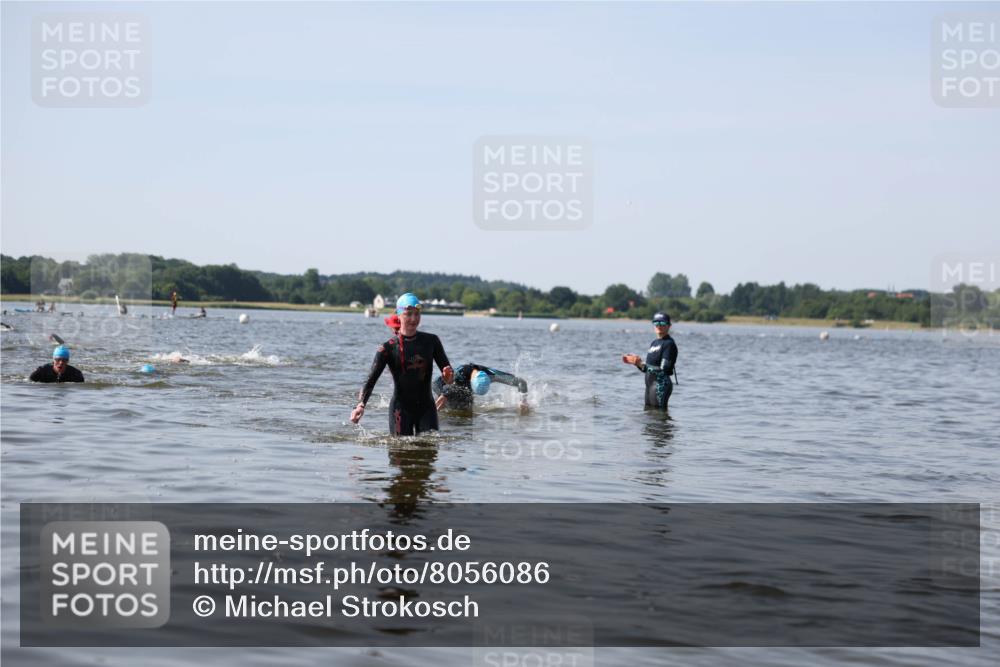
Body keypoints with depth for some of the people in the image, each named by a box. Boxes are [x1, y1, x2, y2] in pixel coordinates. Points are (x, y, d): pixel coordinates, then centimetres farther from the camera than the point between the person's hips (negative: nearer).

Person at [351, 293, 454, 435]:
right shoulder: (388, 348, -5)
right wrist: (360, 405, -30)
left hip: (427, 407, 2)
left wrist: (449, 376, -21)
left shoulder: (431, 341, 4)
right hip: (401, 409, -2)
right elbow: (370, 380, -13)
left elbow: (448, 374, 4)